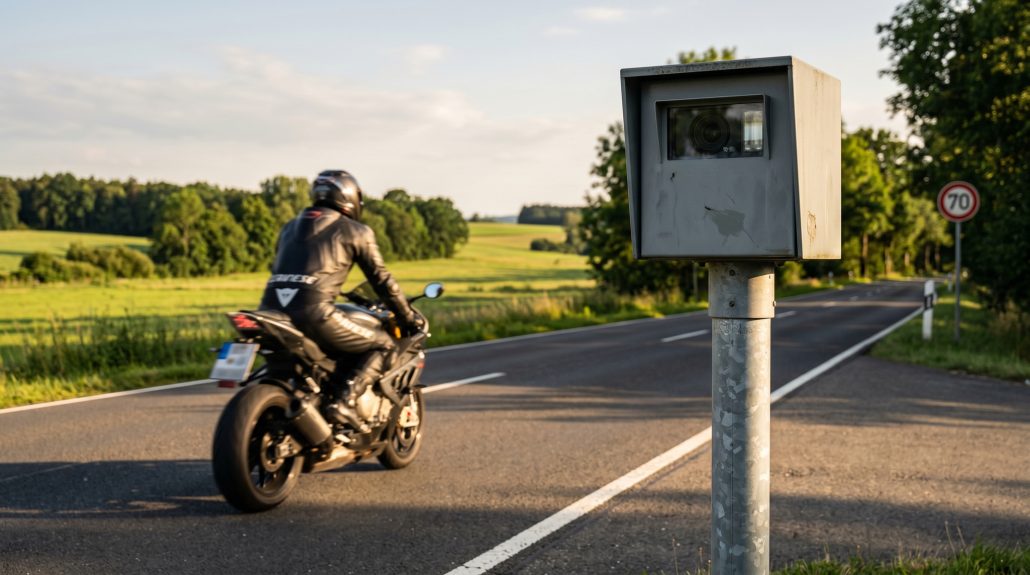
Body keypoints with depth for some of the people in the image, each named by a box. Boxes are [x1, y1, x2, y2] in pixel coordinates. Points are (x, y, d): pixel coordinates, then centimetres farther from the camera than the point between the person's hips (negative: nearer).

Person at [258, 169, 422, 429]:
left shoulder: (290, 227, 27)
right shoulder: (356, 231, 11)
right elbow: (381, 279, 12)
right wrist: (408, 316, 24)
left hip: (272, 310, 6)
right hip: (314, 313, -6)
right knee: (383, 345, 6)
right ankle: (345, 399, -12)